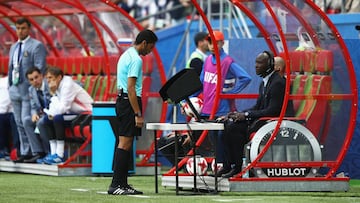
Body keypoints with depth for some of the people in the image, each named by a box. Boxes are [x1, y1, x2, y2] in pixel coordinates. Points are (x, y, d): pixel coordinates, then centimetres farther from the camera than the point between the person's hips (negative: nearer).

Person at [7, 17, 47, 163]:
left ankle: (36, 151, -9)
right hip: (15, 90, 8)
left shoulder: (36, 46, -5)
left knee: (27, 121, -14)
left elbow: (40, 69, -10)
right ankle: (25, 152, 11)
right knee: (19, 123, 7)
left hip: (29, 90, -8)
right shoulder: (14, 47, 19)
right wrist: (10, 86, 13)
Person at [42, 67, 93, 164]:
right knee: (47, 119, 2)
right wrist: (50, 113, -9)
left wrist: (52, 113, -11)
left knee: (57, 118, -28)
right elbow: (55, 104, 10)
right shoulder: (57, 86, 9)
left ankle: (59, 156, -26)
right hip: (73, 113, 9)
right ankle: (53, 153, -3)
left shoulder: (68, 85, -18)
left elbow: (63, 107, -24)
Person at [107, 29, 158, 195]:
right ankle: (116, 185, -14)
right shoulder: (136, 60, -15)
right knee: (125, 143, -11)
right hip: (129, 101, -11)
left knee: (124, 143, 10)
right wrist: (138, 114, -20)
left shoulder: (126, 55, 17)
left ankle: (122, 184, 11)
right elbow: (131, 88, -20)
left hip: (121, 100, 11)